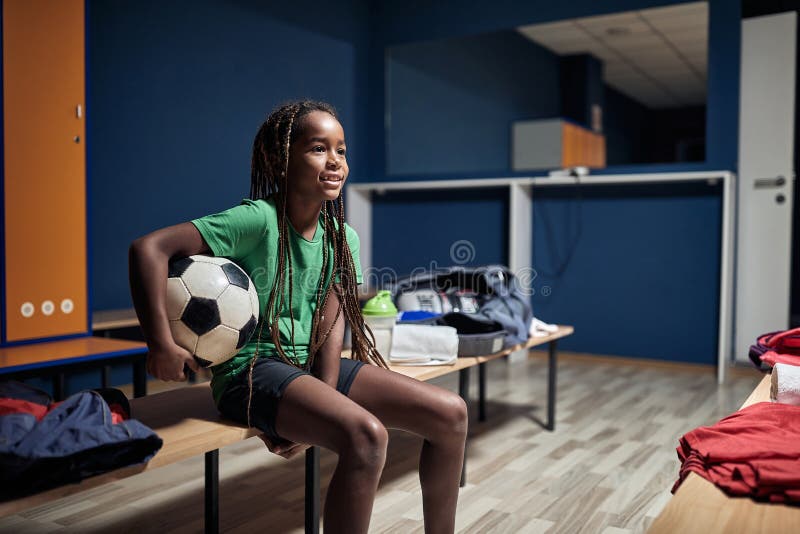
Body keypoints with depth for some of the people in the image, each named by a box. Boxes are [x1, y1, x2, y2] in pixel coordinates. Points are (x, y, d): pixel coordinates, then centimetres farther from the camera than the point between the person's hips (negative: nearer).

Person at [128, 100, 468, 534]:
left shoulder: (343, 237, 4)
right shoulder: (259, 220, -16)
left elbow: (330, 325, -2)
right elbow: (149, 247, -21)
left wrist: (326, 398, -15)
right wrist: (161, 345, -25)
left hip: (312, 364, 7)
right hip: (252, 368, -7)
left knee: (450, 412, -6)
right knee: (365, 434, -34)